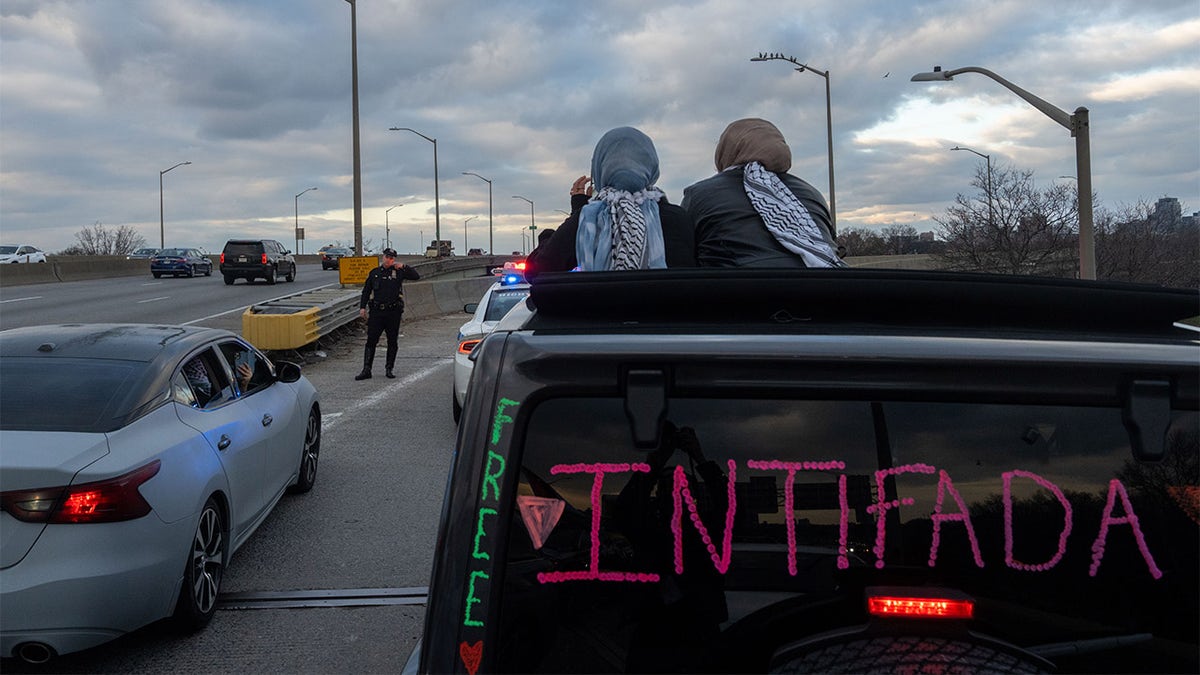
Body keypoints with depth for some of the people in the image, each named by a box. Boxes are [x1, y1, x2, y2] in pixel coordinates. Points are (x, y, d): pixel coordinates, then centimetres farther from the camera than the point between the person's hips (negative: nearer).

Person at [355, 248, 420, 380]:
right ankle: (366, 370, -1)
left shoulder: (399, 272, 4)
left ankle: (389, 369, 17)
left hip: (393, 312, -1)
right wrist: (362, 307, 6)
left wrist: (404, 266, -14)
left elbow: (416, 276, -5)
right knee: (371, 341, -2)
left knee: (393, 342, 6)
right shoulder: (375, 272, 10)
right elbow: (366, 291, 14)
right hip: (376, 312, 1)